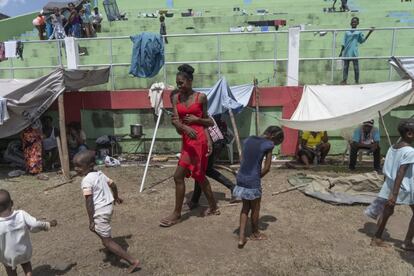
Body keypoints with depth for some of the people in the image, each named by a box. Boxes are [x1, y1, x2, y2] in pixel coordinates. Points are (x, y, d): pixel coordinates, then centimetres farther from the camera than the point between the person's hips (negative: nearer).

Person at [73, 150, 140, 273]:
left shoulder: (86, 181, -19)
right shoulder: (100, 174, 5)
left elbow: (89, 202, -22)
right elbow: (112, 184, 18)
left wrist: (91, 220, -17)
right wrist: (116, 197, 34)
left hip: (100, 212, -9)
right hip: (108, 206, 9)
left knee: (107, 242, -1)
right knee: (95, 228, 34)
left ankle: (133, 261, -3)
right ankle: (110, 246, 49)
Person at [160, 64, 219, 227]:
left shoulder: (201, 97, -3)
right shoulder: (176, 98, 7)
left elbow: (208, 121, 7)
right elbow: (175, 120, -6)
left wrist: (196, 119, -10)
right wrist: (184, 127, -25)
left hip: (198, 139, -6)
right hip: (187, 139, 6)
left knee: (178, 176, -6)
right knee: (199, 175, 18)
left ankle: (177, 214, 8)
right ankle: (213, 206, 35)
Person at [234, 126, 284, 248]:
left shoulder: (248, 140, 9)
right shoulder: (268, 145, -9)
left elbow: (242, 161, 9)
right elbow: (266, 168, -8)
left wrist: (251, 175, 8)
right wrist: (257, 177, 7)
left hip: (241, 178, 6)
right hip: (253, 182, -6)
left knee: (245, 207, 20)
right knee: (255, 208, 17)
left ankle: (241, 237, 17)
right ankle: (255, 233, 37)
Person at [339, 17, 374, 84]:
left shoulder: (359, 32, 6)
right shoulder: (347, 32, 9)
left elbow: (362, 41, -1)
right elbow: (344, 43, 10)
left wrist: (369, 33, -8)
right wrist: (341, 52, 8)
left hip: (354, 53, -2)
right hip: (346, 53, 2)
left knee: (356, 68, 1)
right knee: (345, 67, 6)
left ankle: (357, 81, 9)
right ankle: (344, 80, 12)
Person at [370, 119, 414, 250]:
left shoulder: (393, 147, 6)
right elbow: (400, 173, -24)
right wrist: (394, 194, -25)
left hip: (390, 184, 8)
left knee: (387, 212, 14)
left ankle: (377, 239, 19)